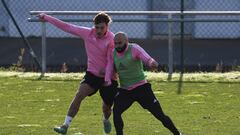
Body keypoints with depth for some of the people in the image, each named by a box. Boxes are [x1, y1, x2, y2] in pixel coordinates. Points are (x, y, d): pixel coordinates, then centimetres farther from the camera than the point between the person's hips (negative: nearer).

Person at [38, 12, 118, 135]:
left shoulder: (112, 39, -15)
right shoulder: (87, 33, -5)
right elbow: (67, 27, 0)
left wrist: (108, 77, -28)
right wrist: (46, 18, 3)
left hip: (108, 78, -2)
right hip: (92, 74, 2)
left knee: (107, 108, 9)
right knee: (79, 94, -22)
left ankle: (106, 120, 47)